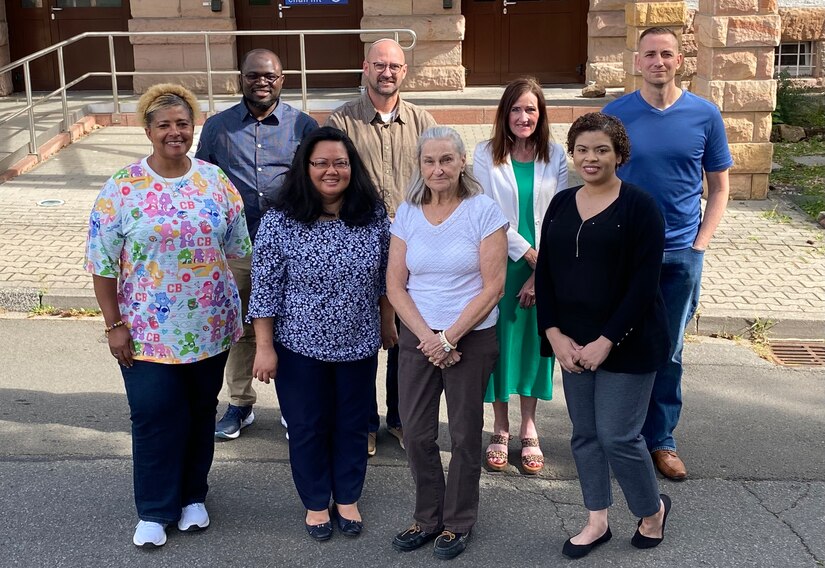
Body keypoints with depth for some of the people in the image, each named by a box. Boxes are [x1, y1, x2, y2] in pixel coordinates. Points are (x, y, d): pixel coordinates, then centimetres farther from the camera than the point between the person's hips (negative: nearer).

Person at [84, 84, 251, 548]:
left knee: (201, 412, 14)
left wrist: (231, 307, 7)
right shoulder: (122, 187, -8)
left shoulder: (215, 181, 0)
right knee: (155, 417, 3)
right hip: (148, 330, -2)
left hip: (210, 327, 3)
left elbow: (237, 248, 7)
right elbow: (103, 262, -6)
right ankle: (155, 510, 21)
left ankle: (192, 496, 34)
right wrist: (114, 325, -8)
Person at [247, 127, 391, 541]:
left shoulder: (373, 216, -5)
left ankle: (347, 499, 37)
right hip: (300, 347, -2)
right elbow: (265, 289, -10)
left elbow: (385, 278, 6)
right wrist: (264, 347, -10)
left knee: (353, 424, 16)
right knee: (308, 427, 13)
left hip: (358, 345, 3)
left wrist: (388, 324, 12)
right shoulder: (279, 221, -13)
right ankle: (316, 503, 34)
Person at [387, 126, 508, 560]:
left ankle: (458, 521, 26)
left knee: (464, 433, 8)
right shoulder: (407, 214, 1)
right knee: (416, 433, 8)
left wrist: (450, 338, -14)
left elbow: (492, 287, -11)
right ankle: (428, 516, 28)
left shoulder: (484, 211, -9)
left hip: (471, 338, -3)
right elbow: (395, 285, 1)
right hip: (417, 337, 3)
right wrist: (426, 336, -11)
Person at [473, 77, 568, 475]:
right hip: (500, 264, -1)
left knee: (535, 342, 9)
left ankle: (529, 430, 23)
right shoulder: (486, 155, -4)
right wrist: (532, 257, -13)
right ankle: (500, 430, 21)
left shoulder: (555, 156, 1)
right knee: (498, 343, 5)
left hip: (544, 269, 1)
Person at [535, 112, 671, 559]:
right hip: (572, 343, 5)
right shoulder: (561, 204, 7)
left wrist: (606, 342, -17)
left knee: (617, 436, -3)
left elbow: (644, 284, -14)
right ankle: (597, 522, 29)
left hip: (628, 343, -5)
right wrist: (555, 335, -5)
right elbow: (544, 275, 6)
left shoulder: (639, 207, -9)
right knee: (584, 434, 12)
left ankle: (653, 510, 25)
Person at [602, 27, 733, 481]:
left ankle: (661, 439, 24)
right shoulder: (615, 114, -3)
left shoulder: (705, 115, -1)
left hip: (682, 255, 1)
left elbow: (719, 187, 6)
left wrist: (701, 242, -3)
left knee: (668, 352, 10)